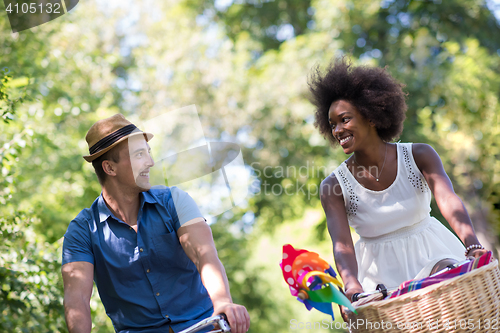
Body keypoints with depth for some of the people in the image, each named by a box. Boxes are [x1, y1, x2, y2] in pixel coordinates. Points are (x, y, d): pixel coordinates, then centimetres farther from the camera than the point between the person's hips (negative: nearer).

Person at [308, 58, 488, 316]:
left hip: (431, 255, 1)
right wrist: (352, 286, -42)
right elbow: (341, 244, -20)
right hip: (380, 273, 0)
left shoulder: (419, 156, -7)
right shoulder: (333, 187, -8)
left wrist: (472, 245, -43)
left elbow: (448, 200, -24)